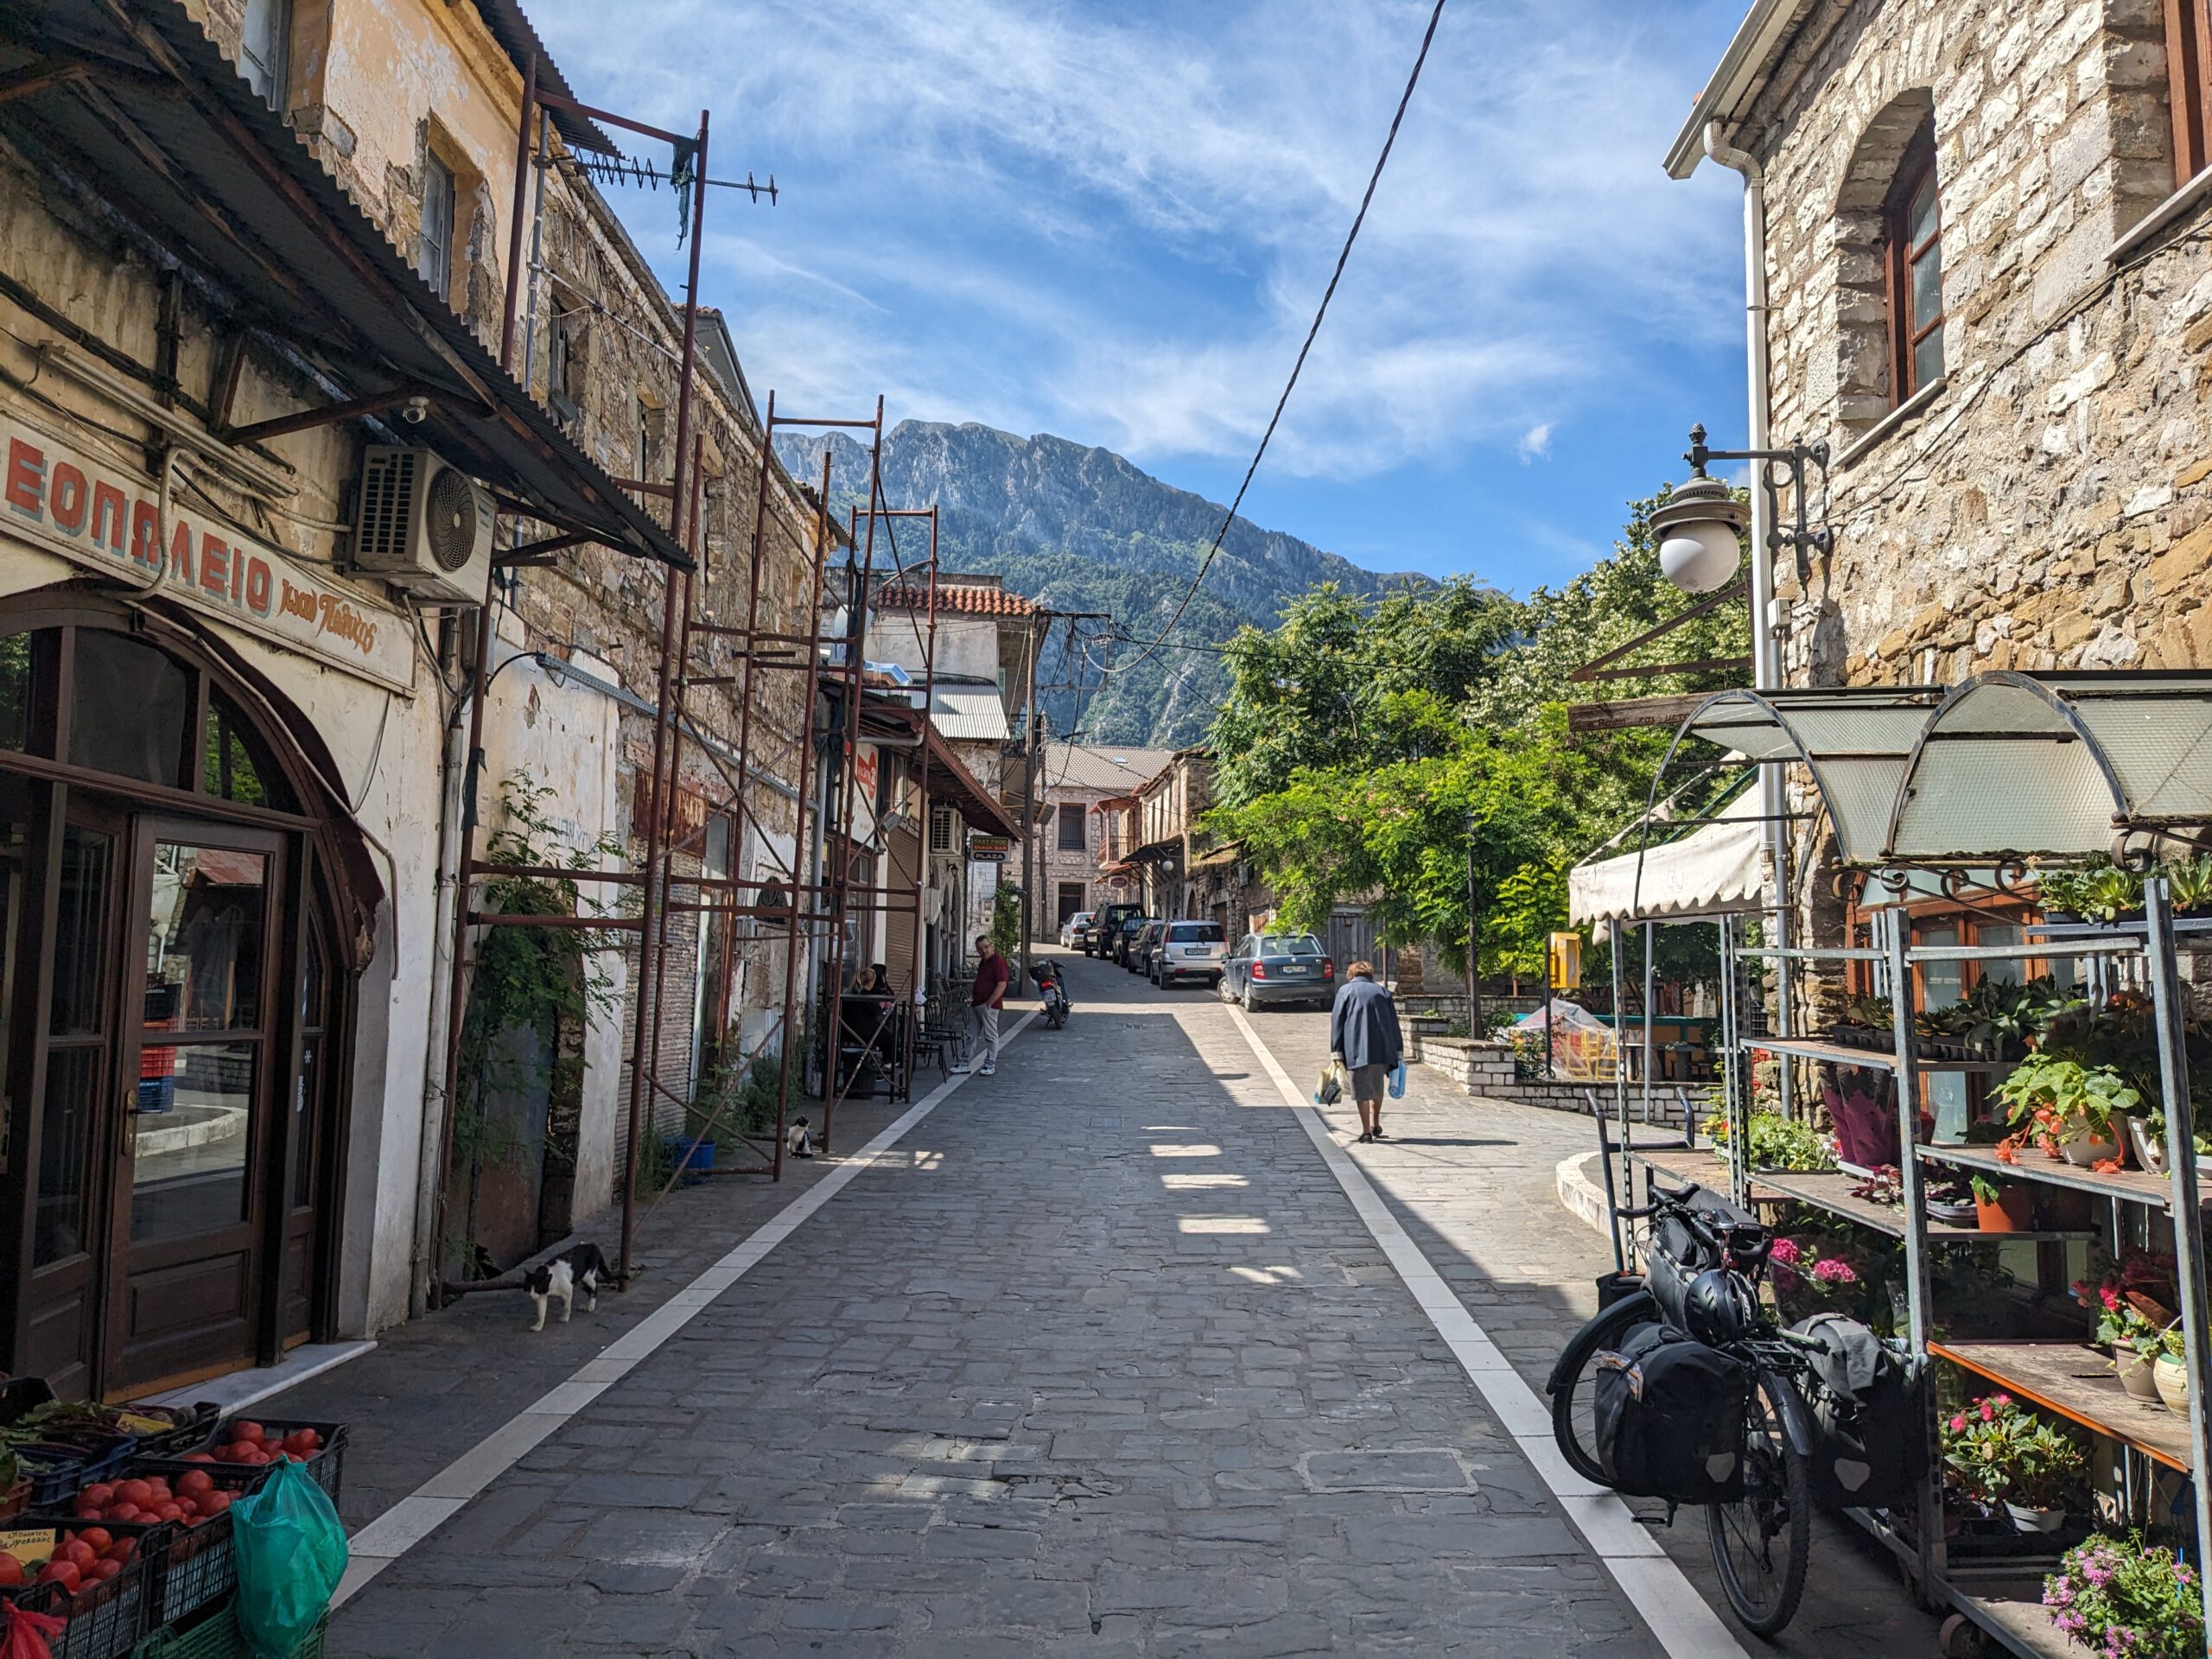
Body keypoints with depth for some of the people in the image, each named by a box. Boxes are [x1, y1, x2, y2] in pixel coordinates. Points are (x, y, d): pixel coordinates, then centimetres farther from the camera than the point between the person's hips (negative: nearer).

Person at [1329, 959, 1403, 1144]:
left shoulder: (1345, 991, 8)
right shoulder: (1382, 992, 16)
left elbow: (1337, 1022, 1)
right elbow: (1394, 1024, 13)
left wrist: (1336, 1053, 0)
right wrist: (1398, 1053, 14)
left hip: (1357, 1049, -3)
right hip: (1383, 1050, 3)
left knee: (1362, 1090, 1)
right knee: (1377, 1087, 20)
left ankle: (1366, 1131, -1)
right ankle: (1375, 1125, 26)